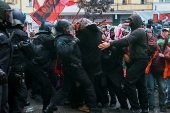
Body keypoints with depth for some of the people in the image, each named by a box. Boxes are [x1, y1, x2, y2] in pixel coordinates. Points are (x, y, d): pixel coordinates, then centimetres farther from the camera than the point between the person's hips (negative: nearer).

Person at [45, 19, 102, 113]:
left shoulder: (67, 37, 13)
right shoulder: (61, 40, -18)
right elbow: (63, 51, -36)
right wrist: (72, 42, -28)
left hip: (69, 67, 10)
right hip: (74, 67, -10)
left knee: (66, 88, 15)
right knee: (88, 85, 2)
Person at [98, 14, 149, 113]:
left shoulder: (139, 32, -13)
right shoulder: (137, 32, 20)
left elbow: (126, 40, -28)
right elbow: (128, 42, 17)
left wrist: (110, 44, -35)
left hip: (140, 61, -11)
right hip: (139, 61, 11)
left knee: (129, 82, -14)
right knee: (140, 84, 13)